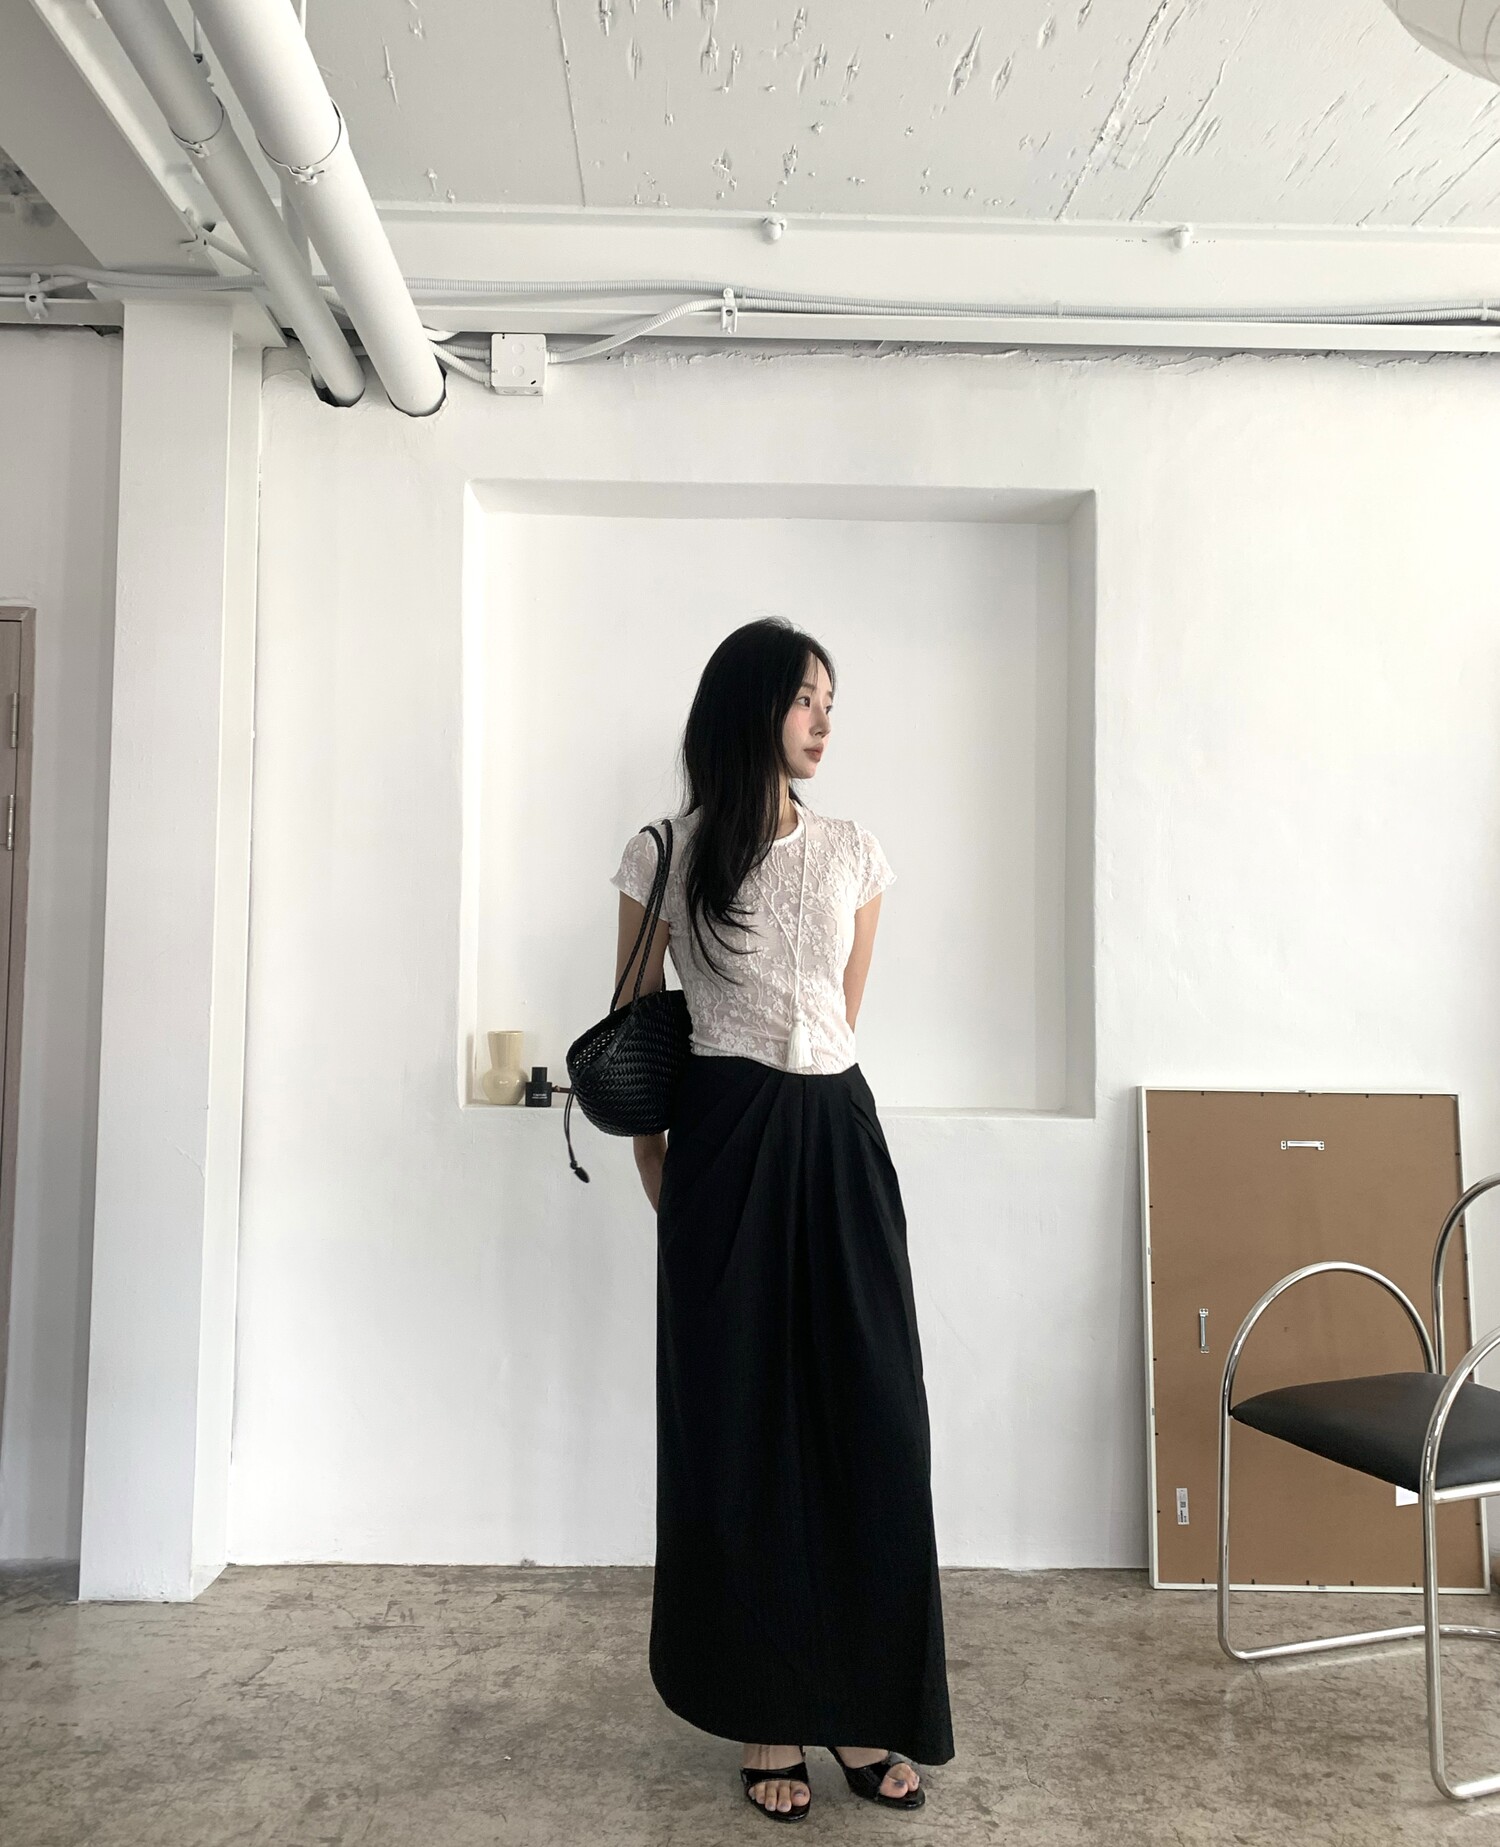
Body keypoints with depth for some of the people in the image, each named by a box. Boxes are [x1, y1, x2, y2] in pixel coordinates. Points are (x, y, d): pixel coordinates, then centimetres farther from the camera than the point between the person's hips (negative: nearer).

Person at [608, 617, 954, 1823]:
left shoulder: (856, 854, 9)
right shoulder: (664, 857, 1)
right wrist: (656, 1160, 7)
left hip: (838, 1139, 3)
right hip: (726, 1147, -3)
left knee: (871, 1417, 2)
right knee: (740, 1426, 4)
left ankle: (865, 1711, 18)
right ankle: (769, 1720, 19)